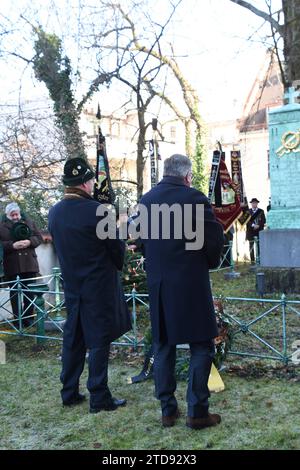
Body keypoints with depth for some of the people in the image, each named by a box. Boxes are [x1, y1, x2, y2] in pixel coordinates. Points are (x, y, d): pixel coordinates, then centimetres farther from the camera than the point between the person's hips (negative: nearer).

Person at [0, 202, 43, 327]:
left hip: (29, 264, 2)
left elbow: (39, 238, 8)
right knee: (14, 292, 5)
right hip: (11, 265, -1)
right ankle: (17, 319, 12)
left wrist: (29, 242, -12)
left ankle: (28, 318, 12)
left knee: (29, 292, 4)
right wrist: (13, 245, -18)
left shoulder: (29, 222, 10)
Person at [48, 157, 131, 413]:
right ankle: (99, 398, 10)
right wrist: (117, 264, 11)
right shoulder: (96, 210, -18)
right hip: (99, 286, -6)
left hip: (71, 285, 6)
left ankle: (69, 393, 25)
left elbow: (60, 247, 11)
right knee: (98, 341, 2)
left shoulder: (54, 212, 2)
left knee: (73, 339, 15)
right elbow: (117, 248, -10)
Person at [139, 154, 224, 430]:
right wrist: (210, 263, 10)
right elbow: (215, 237, -8)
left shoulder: (146, 200, 4)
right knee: (201, 347, 6)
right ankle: (197, 412, 9)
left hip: (157, 284, 5)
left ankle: (167, 410, 21)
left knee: (163, 347, 14)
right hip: (191, 283, -5)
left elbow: (143, 238, 11)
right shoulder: (194, 198, -12)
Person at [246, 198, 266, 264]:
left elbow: (263, 221, 4)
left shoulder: (261, 211, 10)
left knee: (259, 246, -4)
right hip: (250, 231, 0)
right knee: (251, 247, -1)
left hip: (259, 231, 0)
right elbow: (247, 221, -1)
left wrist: (258, 225, -12)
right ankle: (252, 261, 3)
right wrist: (253, 225, -15)